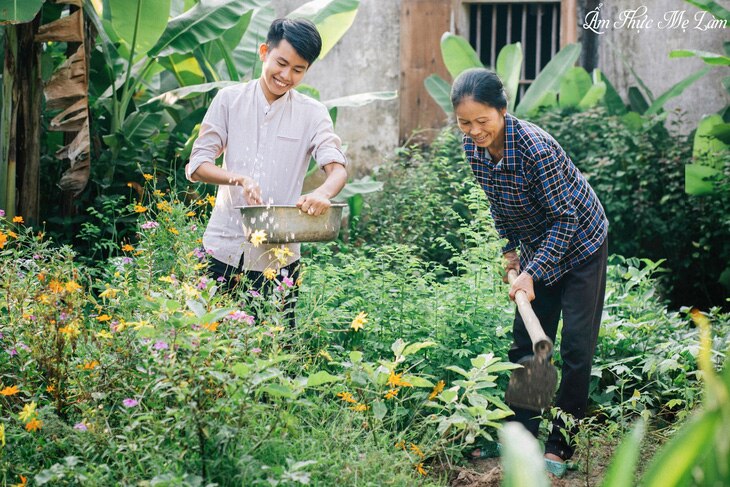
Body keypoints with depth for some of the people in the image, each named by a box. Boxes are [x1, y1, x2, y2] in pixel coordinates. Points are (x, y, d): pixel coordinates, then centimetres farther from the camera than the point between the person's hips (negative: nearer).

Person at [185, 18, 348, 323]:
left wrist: (323, 192, -34)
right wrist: (239, 179, -21)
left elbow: (337, 167, -9)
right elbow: (196, 166, 0)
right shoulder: (230, 100, 3)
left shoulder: (313, 114, 3)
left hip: (278, 258, 0)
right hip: (223, 249, 0)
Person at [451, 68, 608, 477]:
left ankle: (560, 447, 1)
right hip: (537, 247, 7)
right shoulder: (474, 149, -12)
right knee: (525, 341, 8)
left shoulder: (535, 147, -33)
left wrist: (532, 274, -30)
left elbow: (566, 218, -28)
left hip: (580, 244, -7)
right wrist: (509, 249, 8)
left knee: (577, 348, -6)